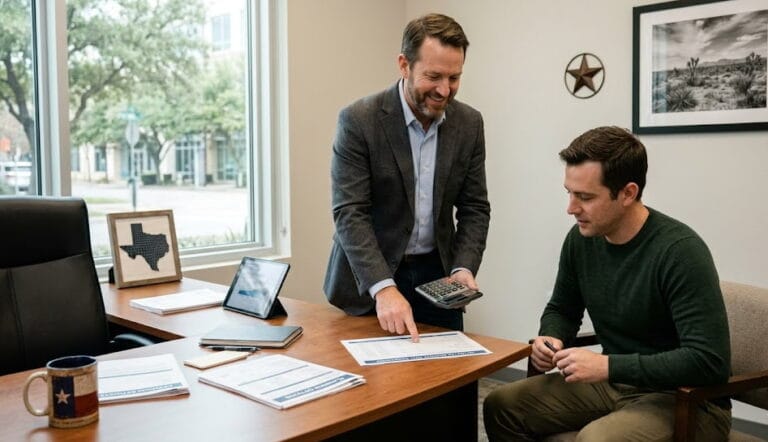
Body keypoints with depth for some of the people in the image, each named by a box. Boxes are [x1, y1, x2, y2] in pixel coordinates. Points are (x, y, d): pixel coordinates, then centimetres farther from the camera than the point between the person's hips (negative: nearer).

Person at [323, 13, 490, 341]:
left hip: (437, 276, 4)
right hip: (368, 279, -3)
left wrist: (463, 268, -14)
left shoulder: (469, 124, -2)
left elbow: (474, 209, 2)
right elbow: (349, 213, -20)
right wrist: (383, 288, -31)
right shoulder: (358, 120, -15)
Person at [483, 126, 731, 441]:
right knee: (502, 406, 0)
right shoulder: (581, 239, -2)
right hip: (613, 383, 7)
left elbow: (710, 361, -28)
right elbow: (562, 309, 15)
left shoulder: (679, 251, -23)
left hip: (685, 400, -7)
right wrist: (550, 339, -8)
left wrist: (608, 366, -29)